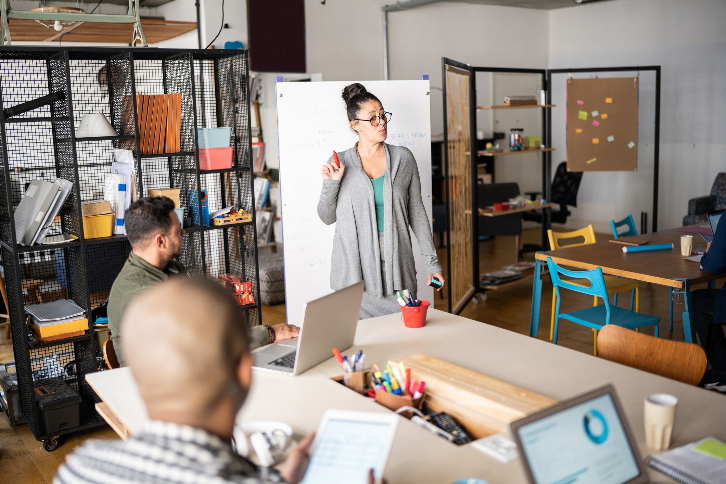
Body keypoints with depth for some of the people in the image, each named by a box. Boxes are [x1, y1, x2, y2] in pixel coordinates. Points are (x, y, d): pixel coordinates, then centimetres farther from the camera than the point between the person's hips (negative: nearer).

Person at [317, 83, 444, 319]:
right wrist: (330, 184, -10)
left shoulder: (403, 158, 3)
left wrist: (432, 262, 6)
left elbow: (416, 212, 7)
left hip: (396, 263, 1)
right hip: (355, 267, -1)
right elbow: (327, 217, 8)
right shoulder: (340, 163, 1)